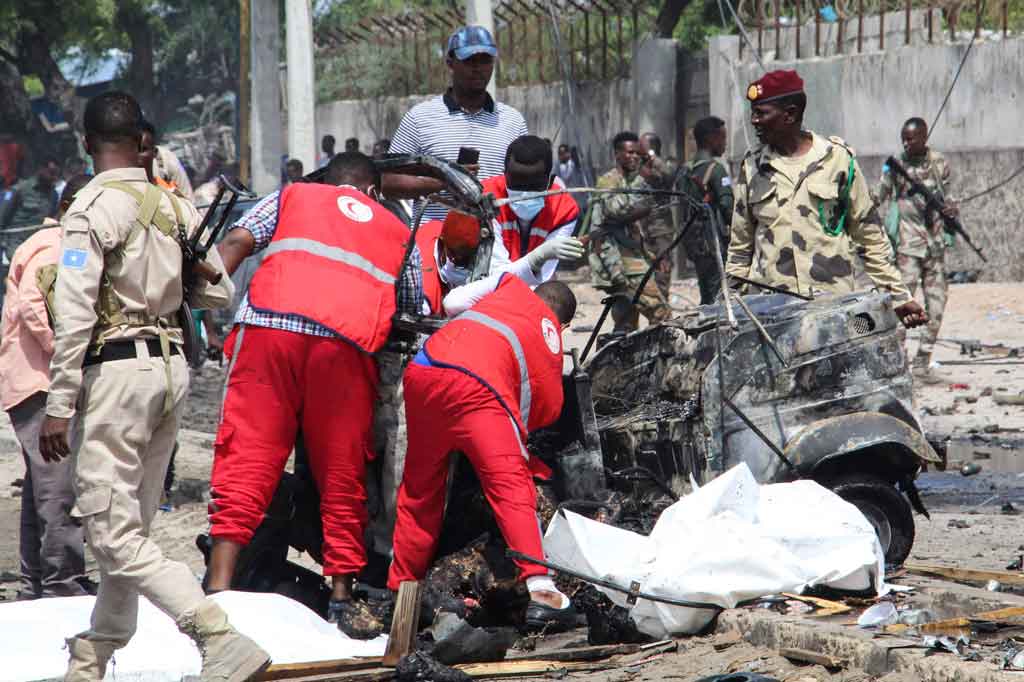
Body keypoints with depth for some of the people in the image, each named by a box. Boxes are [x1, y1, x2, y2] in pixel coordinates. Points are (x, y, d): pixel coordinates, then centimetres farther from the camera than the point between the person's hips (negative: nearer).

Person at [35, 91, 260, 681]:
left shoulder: (93, 207, -11)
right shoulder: (176, 206, 8)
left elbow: (74, 315, -16)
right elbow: (220, 293, 13)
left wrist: (58, 405, -13)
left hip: (117, 367, -8)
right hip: (172, 363, 8)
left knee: (113, 531, -9)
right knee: (133, 525, 15)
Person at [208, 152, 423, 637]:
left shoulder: (292, 196, 26)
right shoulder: (397, 231, 30)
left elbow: (236, 242, 10)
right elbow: (415, 314, 30)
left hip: (271, 325, -1)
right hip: (349, 342, 1)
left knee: (246, 458, -4)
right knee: (341, 473, 9)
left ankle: (219, 583, -14)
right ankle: (342, 596, 8)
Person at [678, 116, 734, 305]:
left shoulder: (685, 171, 13)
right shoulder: (715, 168, -11)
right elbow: (727, 205, -17)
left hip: (692, 243, 8)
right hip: (715, 243, -8)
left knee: (706, 300, 14)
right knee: (718, 298, -9)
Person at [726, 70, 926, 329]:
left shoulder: (837, 158, 3)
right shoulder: (752, 165, 10)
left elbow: (871, 237, 7)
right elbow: (740, 244, 17)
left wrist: (899, 296, 5)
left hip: (833, 300, -2)